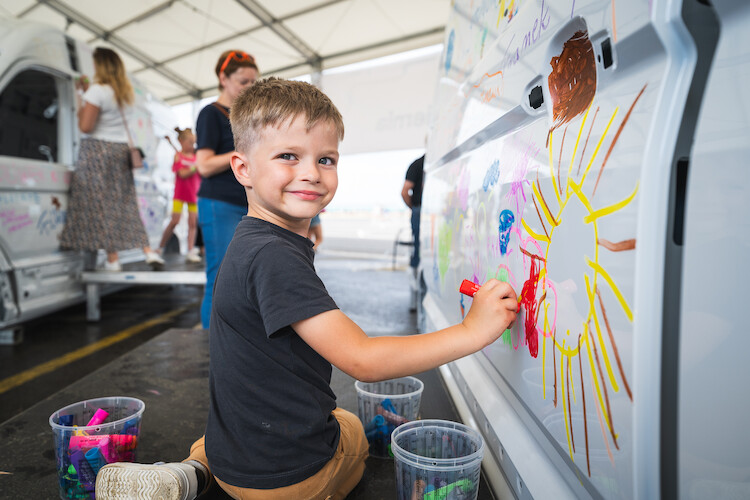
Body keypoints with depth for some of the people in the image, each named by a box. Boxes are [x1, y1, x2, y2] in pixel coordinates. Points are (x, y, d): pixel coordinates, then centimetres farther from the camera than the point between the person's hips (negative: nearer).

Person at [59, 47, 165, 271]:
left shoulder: (97, 90, -11)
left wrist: (80, 100, -1)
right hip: (122, 150, 7)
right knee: (126, 204, 10)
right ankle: (148, 251, 4)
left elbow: (85, 126, -15)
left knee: (101, 204, -4)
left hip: (97, 151, -7)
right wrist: (85, 91, 20)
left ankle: (113, 259, -4)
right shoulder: (125, 92, 12)